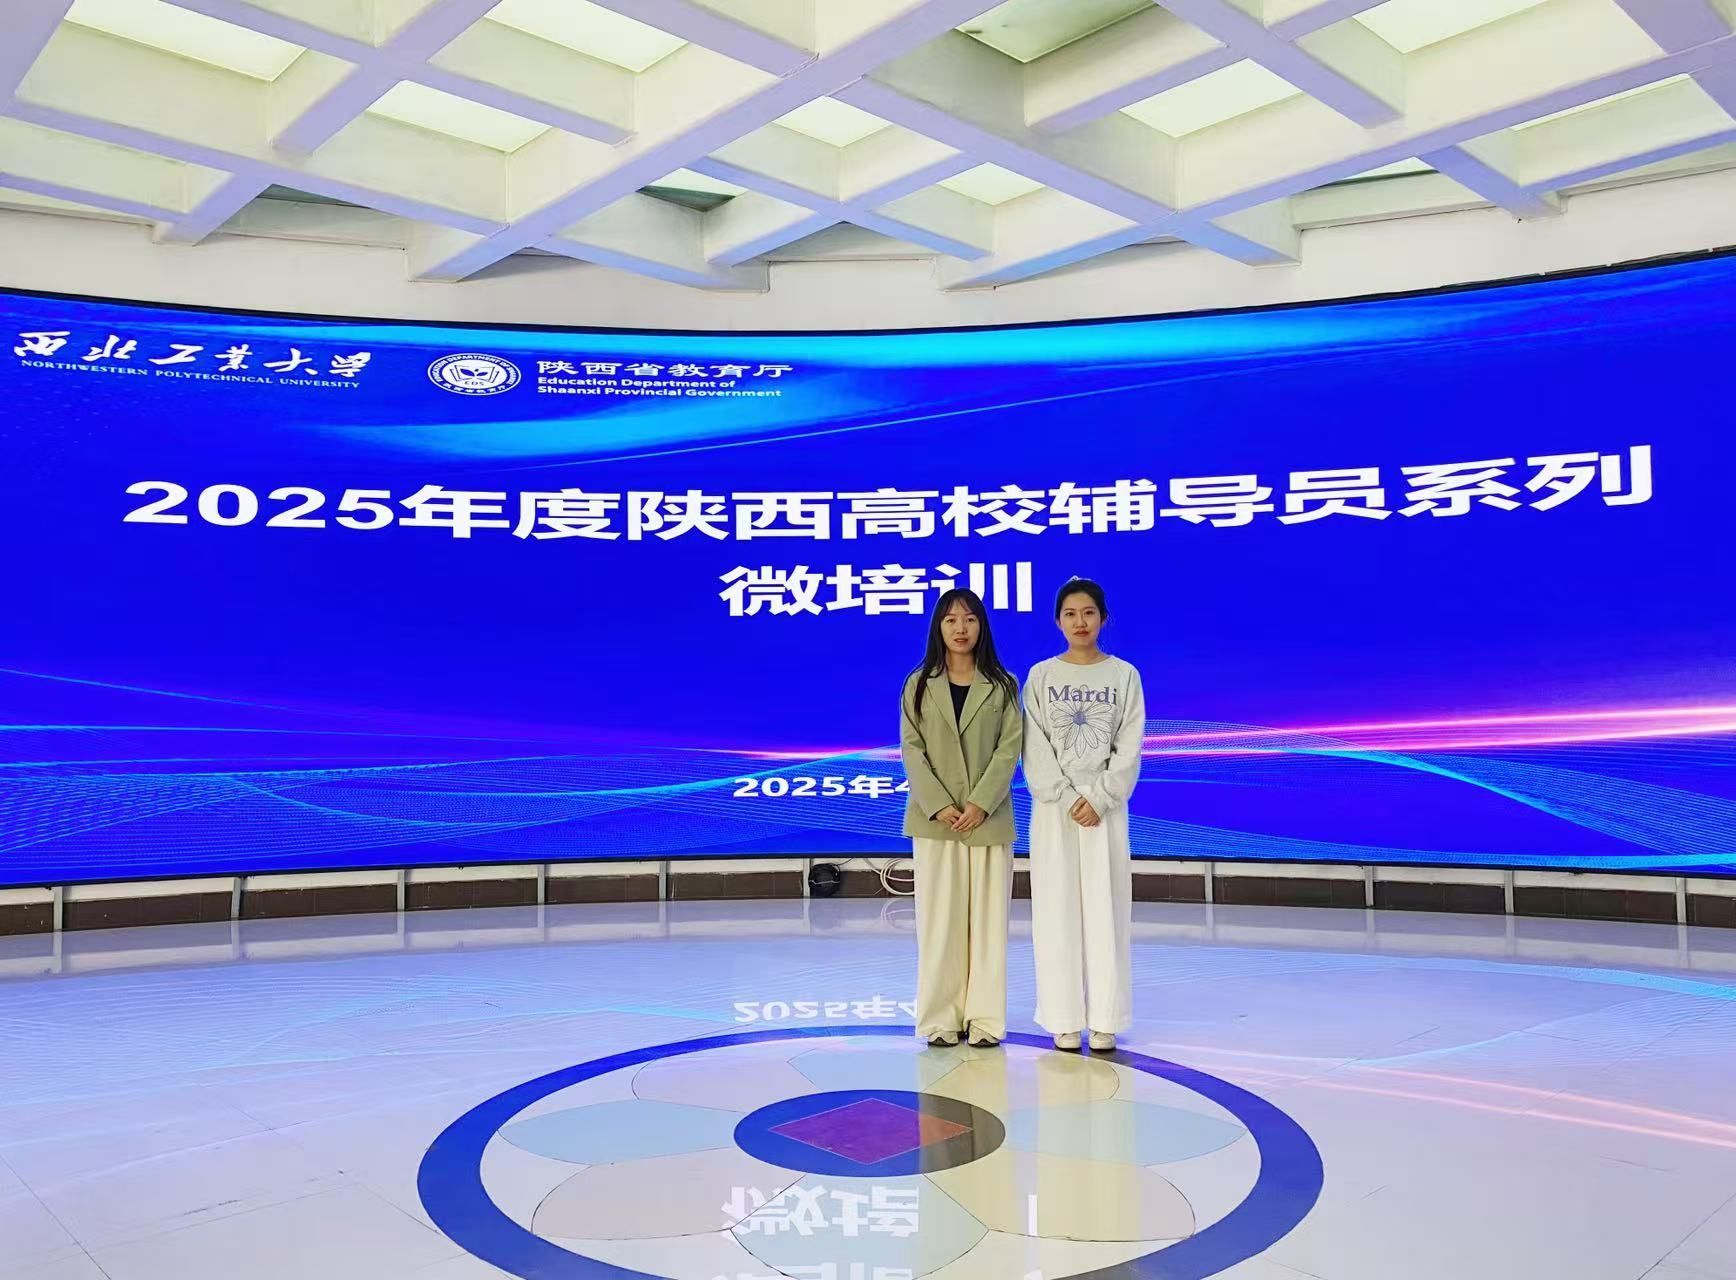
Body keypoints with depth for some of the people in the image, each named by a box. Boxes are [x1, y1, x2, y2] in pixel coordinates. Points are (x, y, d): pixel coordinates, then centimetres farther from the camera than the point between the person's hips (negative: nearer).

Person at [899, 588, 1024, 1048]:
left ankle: (984, 1019, 8)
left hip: (989, 817, 0)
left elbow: (1010, 748, -3)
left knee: (987, 917, 2)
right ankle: (941, 1018, 8)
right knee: (938, 918, 2)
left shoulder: (1003, 685, 5)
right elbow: (912, 749, 0)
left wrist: (980, 804, -15)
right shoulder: (919, 685, 6)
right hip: (934, 817, 0)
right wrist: (939, 806, -13)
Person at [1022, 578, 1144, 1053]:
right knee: (1057, 910, 0)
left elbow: (1129, 749, -1)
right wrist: (1066, 800, -12)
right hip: (1053, 808, 0)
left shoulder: (1124, 675, 4)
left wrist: (1099, 799, -12)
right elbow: (1035, 750, -2)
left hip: (1105, 807, 0)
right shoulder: (1041, 676, 3)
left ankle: (1104, 1020, 7)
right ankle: (1065, 1019, 7)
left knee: (1105, 911, 0)